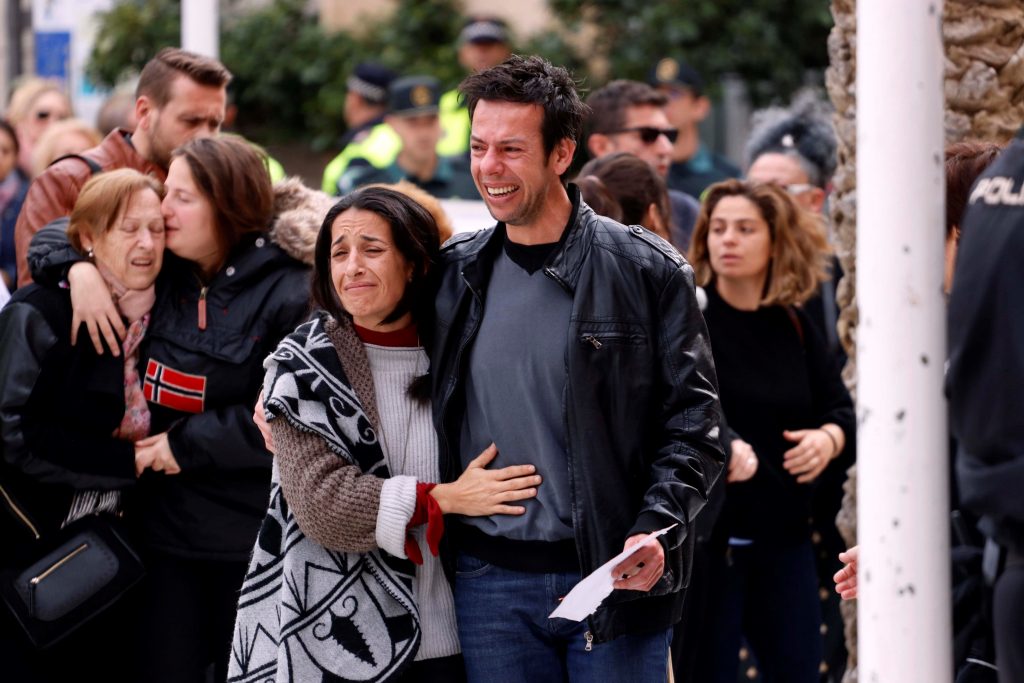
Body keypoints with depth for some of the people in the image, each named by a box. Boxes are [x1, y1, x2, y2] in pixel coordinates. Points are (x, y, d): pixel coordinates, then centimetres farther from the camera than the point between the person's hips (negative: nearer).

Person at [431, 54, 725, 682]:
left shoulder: (647, 271, -2)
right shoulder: (454, 274, 8)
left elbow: (693, 422, -3)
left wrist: (656, 531, -17)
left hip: (616, 579, -3)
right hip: (490, 580, 3)